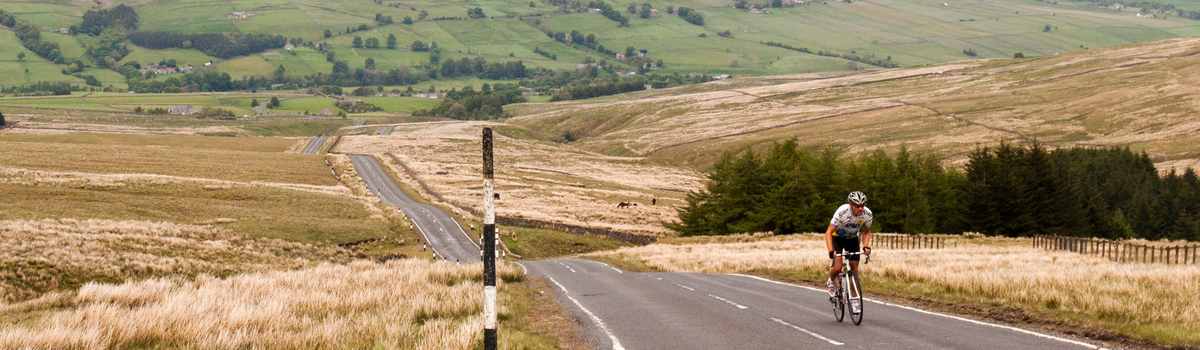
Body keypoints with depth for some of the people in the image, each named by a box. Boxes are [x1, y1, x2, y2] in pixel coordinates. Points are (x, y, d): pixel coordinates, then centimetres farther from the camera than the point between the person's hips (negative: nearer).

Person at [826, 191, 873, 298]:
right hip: (837, 237, -3)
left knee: (854, 268, -3)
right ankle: (830, 282, 16)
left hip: (852, 238, 3)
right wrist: (831, 251, -42)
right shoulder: (842, 212, -35)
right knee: (838, 267, -16)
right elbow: (829, 232, -30)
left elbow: (867, 232, -3)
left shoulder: (867, 214, -23)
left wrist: (866, 246, -21)